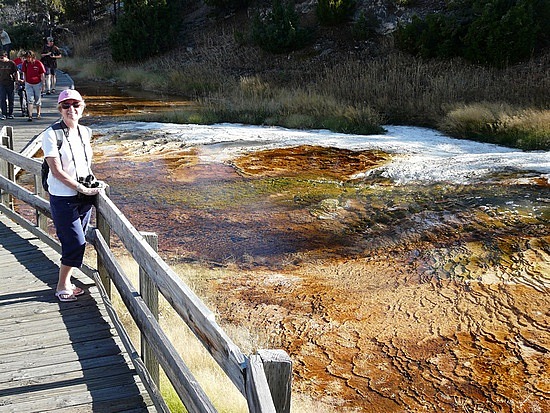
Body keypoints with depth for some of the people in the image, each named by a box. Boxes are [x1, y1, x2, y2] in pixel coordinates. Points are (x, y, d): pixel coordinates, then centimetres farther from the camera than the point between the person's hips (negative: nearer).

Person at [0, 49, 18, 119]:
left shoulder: (12, 63, -2)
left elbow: (16, 72, 2)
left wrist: (17, 79, -8)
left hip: (10, 83, -2)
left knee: (11, 99, 6)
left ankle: (10, 114, 16)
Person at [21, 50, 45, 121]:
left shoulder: (38, 63, -9)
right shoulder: (25, 63, -2)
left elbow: (42, 75, -3)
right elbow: (24, 73, 7)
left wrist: (43, 85, -2)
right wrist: (25, 83, 5)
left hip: (37, 84, -1)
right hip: (28, 84, 1)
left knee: (38, 100, 10)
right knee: (30, 100, -6)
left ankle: (38, 114, 27)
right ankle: (30, 116, -9)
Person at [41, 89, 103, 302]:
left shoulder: (85, 132, 6)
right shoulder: (52, 134, -13)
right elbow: (57, 171, -16)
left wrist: (93, 183, 5)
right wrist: (83, 189, -15)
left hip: (84, 197, 6)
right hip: (63, 198, -6)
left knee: (75, 243, 13)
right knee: (76, 244, -5)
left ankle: (67, 282, 29)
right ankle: (61, 286, 15)